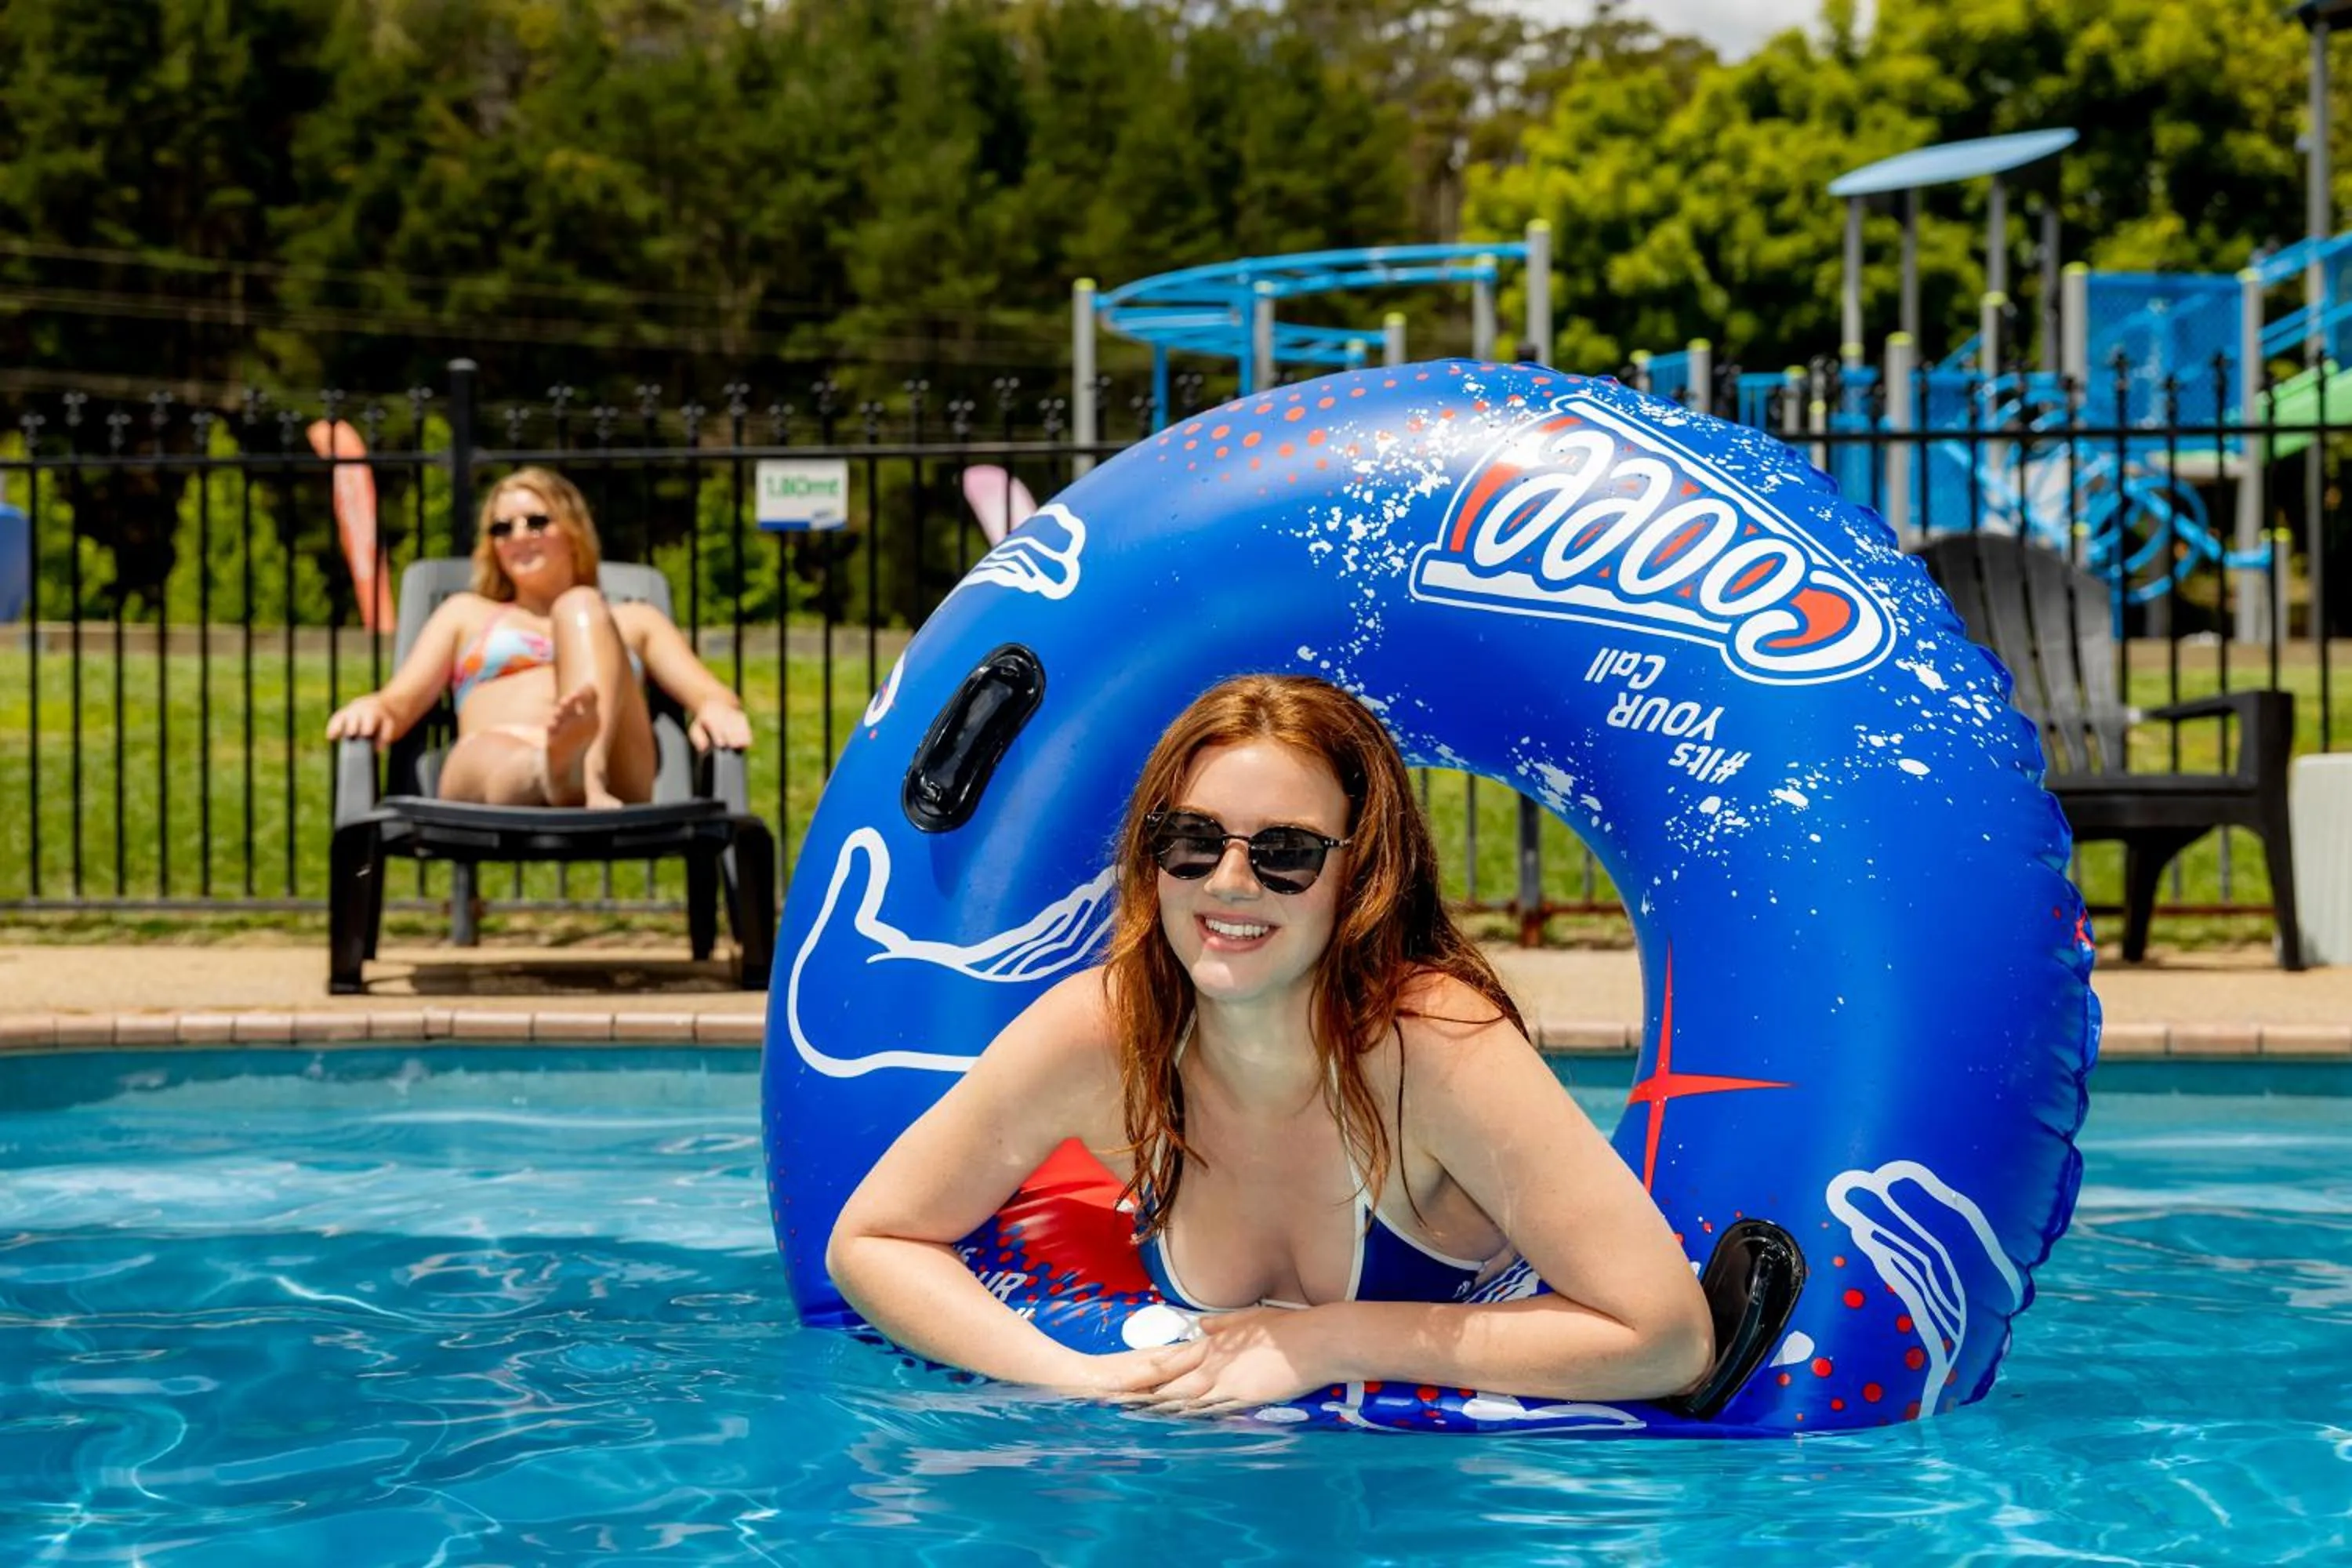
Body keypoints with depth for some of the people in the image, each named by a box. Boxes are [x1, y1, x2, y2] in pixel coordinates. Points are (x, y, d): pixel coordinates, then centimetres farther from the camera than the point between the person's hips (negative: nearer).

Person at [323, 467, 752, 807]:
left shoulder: (633, 620, 34)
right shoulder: (467, 614, 37)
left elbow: (707, 692, 17)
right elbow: (400, 702, 20)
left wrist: (717, 708, -10)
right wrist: (371, 708, -7)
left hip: (611, 764, 0)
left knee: (581, 606, -22)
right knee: (489, 754, -37)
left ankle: (588, 778, -52)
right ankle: (557, 778, -76)